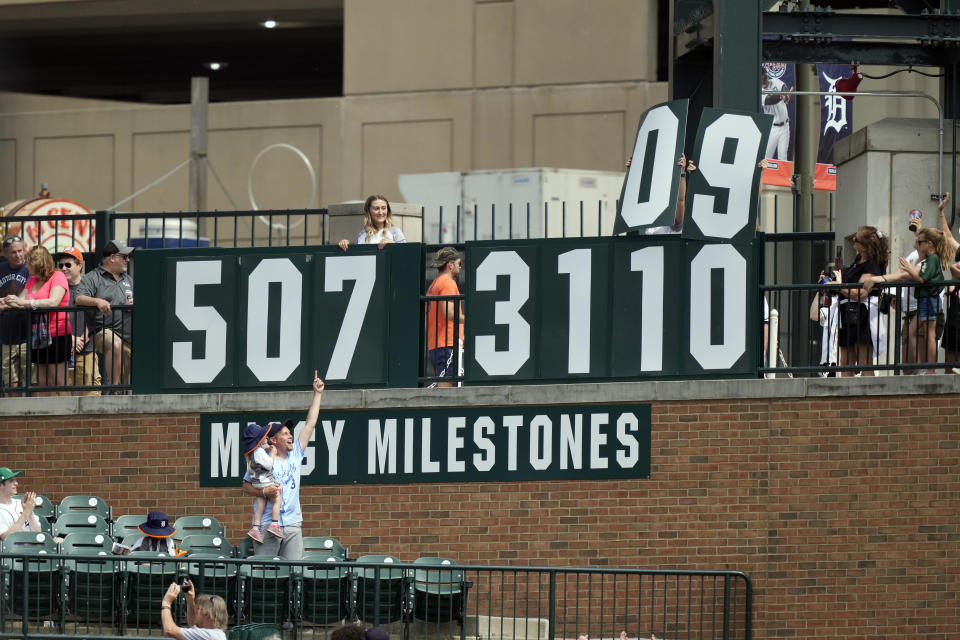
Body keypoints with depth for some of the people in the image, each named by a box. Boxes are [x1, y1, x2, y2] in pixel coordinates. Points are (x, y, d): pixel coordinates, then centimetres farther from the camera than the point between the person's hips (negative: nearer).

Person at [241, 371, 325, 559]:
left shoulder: (295, 455, 12)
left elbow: (310, 424, 16)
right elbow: (246, 487, 2)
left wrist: (317, 394, 17)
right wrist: (265, 492, -16)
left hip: (292, 524, 5)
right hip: (267, 524, -5)